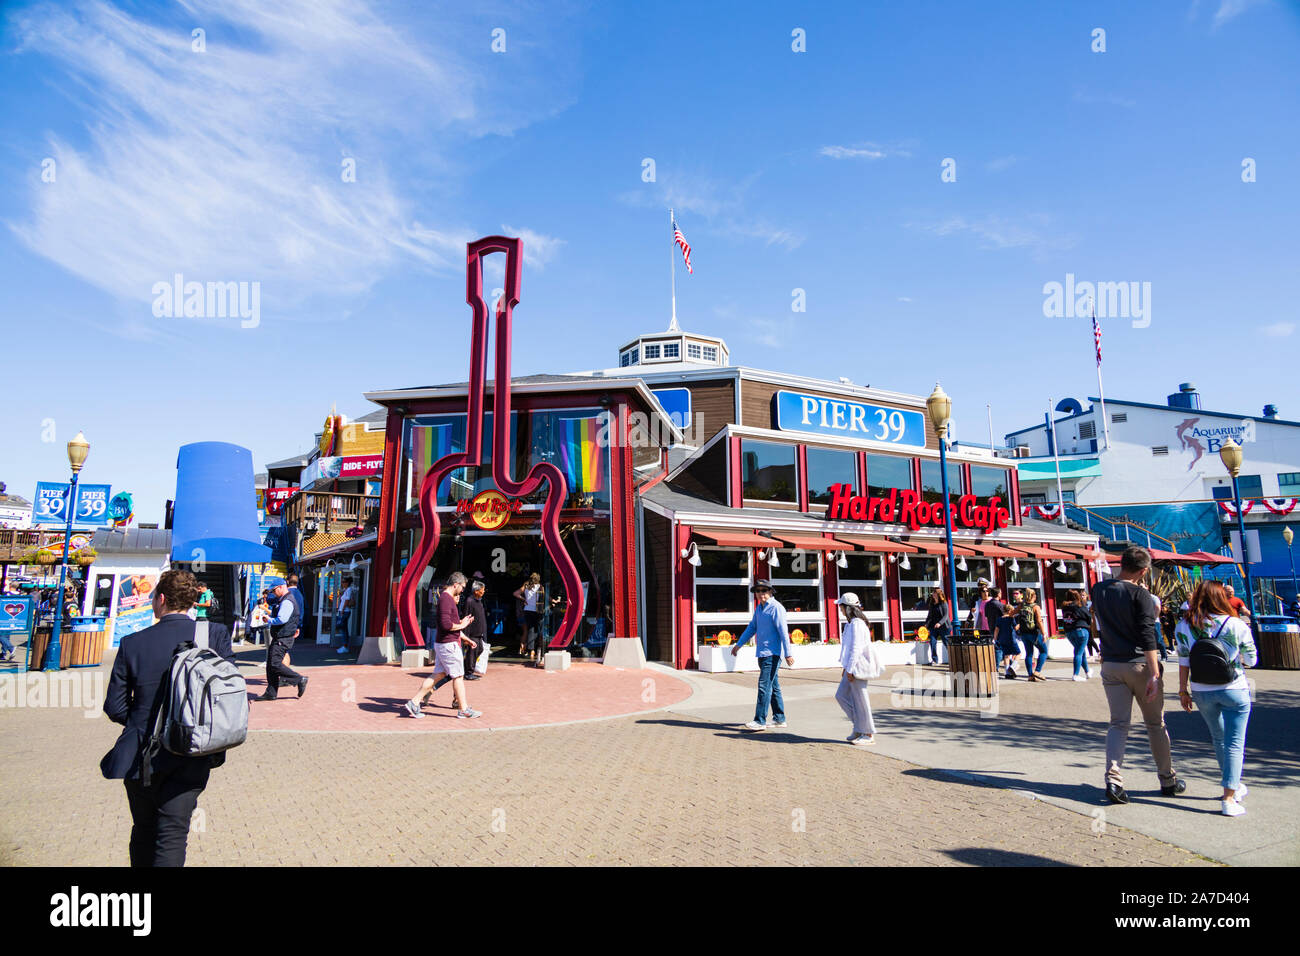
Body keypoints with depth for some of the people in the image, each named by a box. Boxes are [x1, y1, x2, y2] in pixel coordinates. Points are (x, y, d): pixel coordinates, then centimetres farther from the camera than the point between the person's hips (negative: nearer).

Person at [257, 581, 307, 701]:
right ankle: (271, 693, 12)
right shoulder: (285, 600, 19)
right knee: (270, 665, 9)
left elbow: (281, 619, -26)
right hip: (279, 638, 11)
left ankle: (300, 680, -6)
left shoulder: (287, 601, -15)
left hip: (283, 639, -11)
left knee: (275, 664, -13)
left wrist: (269, 620, -11)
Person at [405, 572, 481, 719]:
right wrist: (461, 625, -12)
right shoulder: (446, 599, -18)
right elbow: (446, 624, -26)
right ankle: (463, 709, 9)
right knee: (458, 676, 0)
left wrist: (461, 621, 12)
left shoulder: (447, 598, 15)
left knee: (438, 674, 12)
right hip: (448, 644, -10)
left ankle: (415, 702, 12)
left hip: (442, 644, 10)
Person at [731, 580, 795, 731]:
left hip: (772, 653, -9)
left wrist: (788, 653, -21)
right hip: (763, 653, 9)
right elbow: (752, 628, 25)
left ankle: (760, 721, -9)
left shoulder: (776, 608, -11)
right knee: (773, 686, 13)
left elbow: (783, 631, -16)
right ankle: (779, 719, 20)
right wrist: (739, 644, 23)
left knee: (764, 686, -11)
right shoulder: (759, 607, 16)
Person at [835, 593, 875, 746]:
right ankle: (859, 728, 19)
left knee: (860, 700, -2)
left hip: (857, 667, -10)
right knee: (841, 695, 12)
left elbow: (856, 648, -21)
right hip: (851, 667, 10)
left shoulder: (857, 624, -17)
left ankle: (868, 734, 8)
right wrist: (845, 667, 21)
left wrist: (850, 670, -20)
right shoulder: (850, 623, 14)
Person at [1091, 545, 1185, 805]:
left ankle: (1113, 780, -11)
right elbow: (1147, 636, -18)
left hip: (1110, 665, 4)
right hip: (1139, 665, -4)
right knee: (1156, 723, 12)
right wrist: (1155, 674, -19)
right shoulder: (1139, 594, -11)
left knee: (1118, 723, 4)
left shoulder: (1098, 589, 5)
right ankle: (1168, 781, 24)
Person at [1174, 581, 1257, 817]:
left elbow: (1184, 662, -3)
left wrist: (1183, 690, 6)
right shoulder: (1236, 625, -10)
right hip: (1234, 690, -2)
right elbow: (1251, 660, 1)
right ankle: (1229, 798, -4)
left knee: (1218, 738, 22)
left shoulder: (1184, 627, -6)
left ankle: (1234, 785, 37)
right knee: (1234, 743, 2)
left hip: (1202, 692, 3)